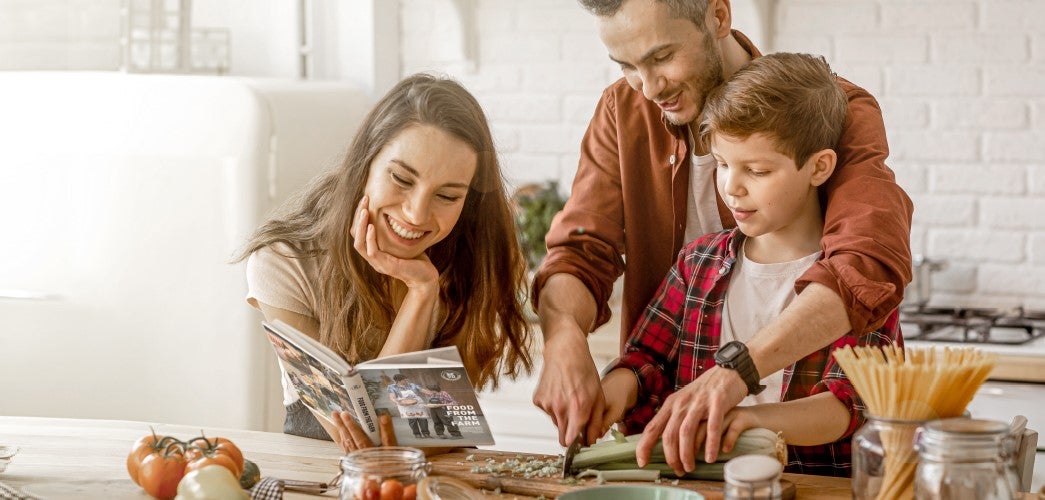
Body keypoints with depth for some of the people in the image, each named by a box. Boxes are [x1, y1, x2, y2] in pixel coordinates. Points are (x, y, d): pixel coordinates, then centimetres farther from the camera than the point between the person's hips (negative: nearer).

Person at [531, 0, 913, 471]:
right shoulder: (622, 111, 3)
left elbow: (871, 264, -31)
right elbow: (579, 253, -3)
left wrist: (736, 370, -44)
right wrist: (564, 339, -28)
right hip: (660, 424, 5)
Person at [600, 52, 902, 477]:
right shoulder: (700, 261, 11)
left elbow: (850, 406, -17)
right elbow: (647, 359, 10)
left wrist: (758, 418, -37)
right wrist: (618, 388, -15)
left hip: (817, 485, -2)